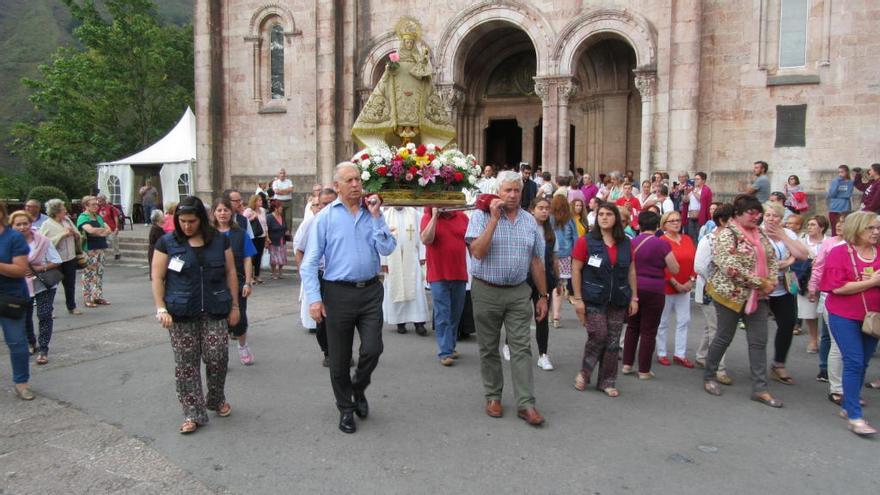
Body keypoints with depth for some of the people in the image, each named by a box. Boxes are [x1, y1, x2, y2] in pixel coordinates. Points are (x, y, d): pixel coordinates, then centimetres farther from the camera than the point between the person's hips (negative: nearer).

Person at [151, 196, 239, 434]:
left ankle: (217, 399, 25)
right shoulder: (167, 242, 2)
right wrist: (161, 308, -7)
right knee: (186, 363, 3)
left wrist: (235, 305, 7)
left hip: (215, 311, 1)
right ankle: (193, 413, 13)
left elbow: (230, 273, 9)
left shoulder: (220, 240, 5)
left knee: (217, 357, -1)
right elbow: (157, 277, 2)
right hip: (182, 314, 0)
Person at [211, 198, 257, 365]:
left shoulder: (240, 233, 2)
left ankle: (243, 346, 34)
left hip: (237, 282, 0)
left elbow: (247, 259, 0)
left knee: (239, 318, 6)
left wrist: (248, 283, -6)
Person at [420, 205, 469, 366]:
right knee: (442, 316, -2)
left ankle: (450, 346, 26)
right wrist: (434, 216, -19)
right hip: (438, 275, -4)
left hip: (459, 275, 4)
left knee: (455, 315, 12)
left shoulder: (463, 217, 7)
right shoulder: (428, 217, -3)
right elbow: (425, 240, -19)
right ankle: (444, 352, 3)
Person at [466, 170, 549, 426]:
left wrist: (543, 296, 10)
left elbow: (536, 261, 11)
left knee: (521, 348, 0)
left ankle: (526, 404, 4)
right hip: (487, 292, -2)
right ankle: (493, 396, 24)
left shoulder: (529, 221, 8)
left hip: (519, 292, 2)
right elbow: (478, 252, -18)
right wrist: (494, 219, -19)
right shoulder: (481, 216, -4)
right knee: (489, 348, 9)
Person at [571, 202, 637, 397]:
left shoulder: (626, 244, 7)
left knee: (613, 342, 7)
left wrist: (634, 297, 9)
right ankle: (584, 373, 15)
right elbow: (576, 270, -6)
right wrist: (578, 298, -10)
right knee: (598, 336, -9)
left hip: (618, 301, 4)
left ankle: (607, 382, 20)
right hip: (593, 300, -4)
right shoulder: (586, 242, -5)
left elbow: (631, 271, 12)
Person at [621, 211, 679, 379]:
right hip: (654, 291, -3)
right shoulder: (662, 244, -10)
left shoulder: (631, 243, 1)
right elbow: (674, 269, -5)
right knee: (648, 331, 4)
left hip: (633, 288, 4)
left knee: (632, 327, 16)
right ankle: (644, 370, 10)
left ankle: (627, 364, 18)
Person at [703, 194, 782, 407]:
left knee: (759, 341, 5)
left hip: (757, 296, 7)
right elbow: (731, 267, -24)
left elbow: (772, 258, 15)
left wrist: (771, 281, -4)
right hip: (732, 293, -7)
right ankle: (709, 376, 25)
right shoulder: (727, 234, -15)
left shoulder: (760, 234, 8)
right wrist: (760, 283, -21)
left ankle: (760, 388, 12)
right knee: (724, 337, 6)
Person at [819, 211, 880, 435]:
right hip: (845, 316, -5)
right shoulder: (839, 252, -8)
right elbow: (837, 287, -16)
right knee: (854, 362, -9)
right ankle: (854, 417, -4)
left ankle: (849, 405, 27)